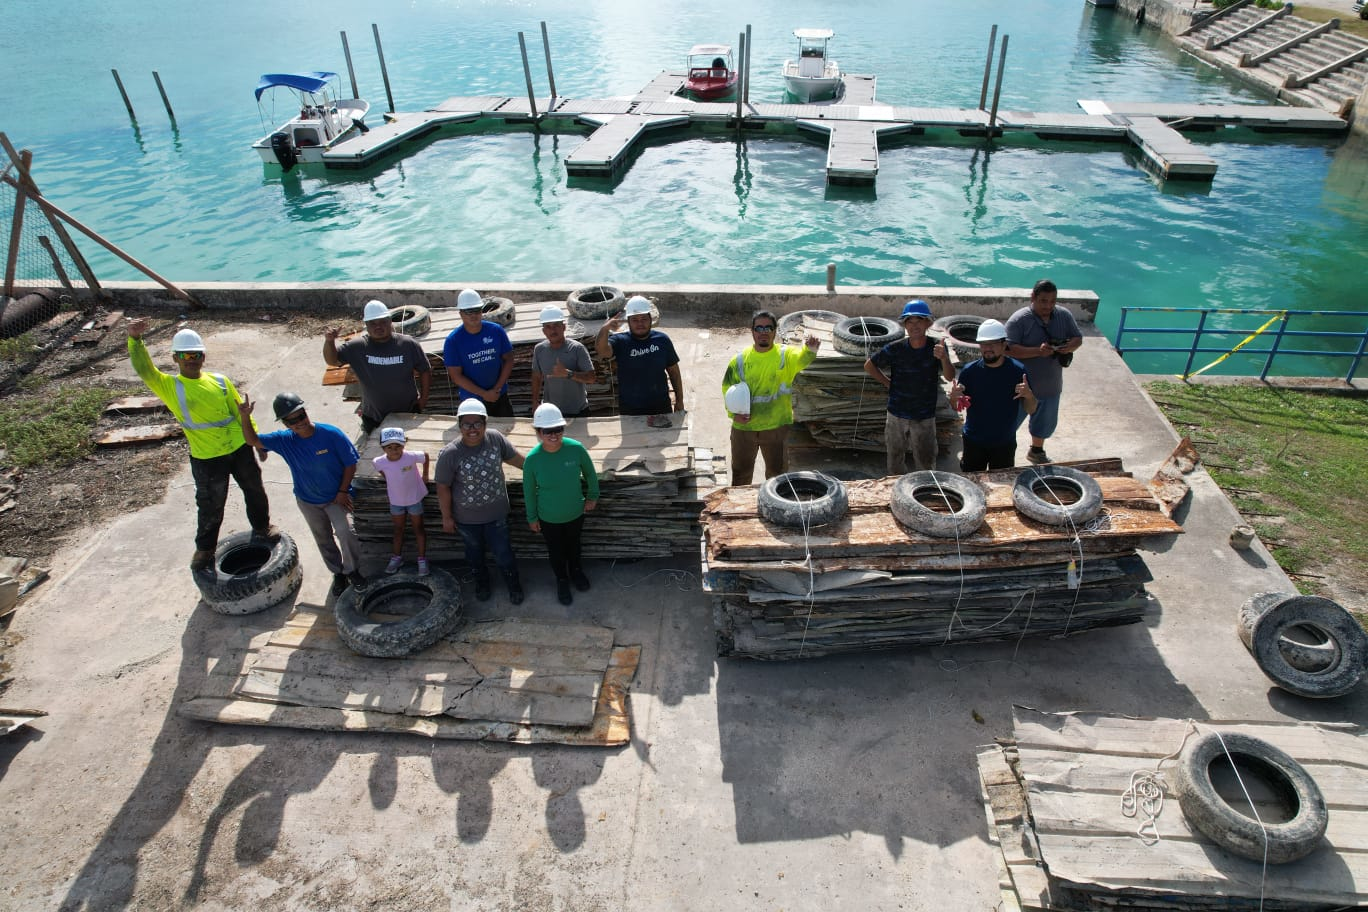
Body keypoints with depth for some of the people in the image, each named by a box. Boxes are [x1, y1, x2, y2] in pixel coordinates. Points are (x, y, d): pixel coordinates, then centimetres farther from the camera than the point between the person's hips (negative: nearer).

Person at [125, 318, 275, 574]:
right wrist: (135, 340, -40)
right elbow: (144, 370, -24)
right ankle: (204, 550, 29)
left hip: (240, 448, 3)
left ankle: (262, 527, 44)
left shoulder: (219, 380, 1)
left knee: (255, 491, 20)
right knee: (210, 508, 8)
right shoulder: (170, 387, -7)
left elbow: (240, 411, 7)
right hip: (207, 459, -3)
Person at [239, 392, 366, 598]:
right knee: (323, 539, 17)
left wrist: (343, 492, -14)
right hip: (307, 500, 4)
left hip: (336, 497, -4)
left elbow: (350, 464, -15)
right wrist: (245, 417, -27)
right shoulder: (284, 440, -15)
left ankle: (352, 570, 2)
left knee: (345, 531, -22)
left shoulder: (331, 434, -24)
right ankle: (338, 573, 40)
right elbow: (253, 440, -10)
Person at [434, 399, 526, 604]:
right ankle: (482, 583, 54)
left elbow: (515, 457, 0)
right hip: (467, 518, -1)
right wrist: (447, 517, -7)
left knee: (503, 553, 15)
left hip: (497, 513, 1)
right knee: (475, 553, 25)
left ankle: (514, 585, 43)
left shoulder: (495, 438, -18)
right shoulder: (449, 454, -25)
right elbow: (443, 488, -14)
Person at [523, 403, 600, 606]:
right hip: (549, 518, -1)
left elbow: (590, 473, -5)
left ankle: (576, 571, 60)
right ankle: (562, 580, 53)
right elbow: (529, 491, -11)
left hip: (576, 513, 1)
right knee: (556, 551, 23)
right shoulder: (532, 459, -27)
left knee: (573, 544, 29)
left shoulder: (576, 448, -26)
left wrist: (592, 496, 5)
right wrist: (532, 517, -1)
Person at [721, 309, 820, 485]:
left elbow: (802, 357, -32)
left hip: (776, 426, -1)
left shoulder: (785, 355, -10)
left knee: (777, 471, 15)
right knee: (741, 471, 17)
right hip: (744, 427, 1)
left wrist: (810, 349, -56)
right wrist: (733, 412, -13)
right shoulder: (740, 360, -5)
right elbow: (727, 388, 3)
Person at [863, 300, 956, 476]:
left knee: (925, 465, 8)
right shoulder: (895, 349, -9)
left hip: (925, 417, -1)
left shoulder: (936, 348, -11)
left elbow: (949, 376, -25)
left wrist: (944, 359, -45)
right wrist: (888, 383, -3)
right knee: (895, 464, 18)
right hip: (896, 415, 2)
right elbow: (869, 365, 4)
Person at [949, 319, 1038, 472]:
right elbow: (957, 407, 0)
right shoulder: (969, 370, -9)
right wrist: (954, 397, -22)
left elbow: (1031, 410, -5)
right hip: (974, 442, 0)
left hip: (1005, 443, 0)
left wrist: (1029, 395, -26)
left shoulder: (1017, 370, -10)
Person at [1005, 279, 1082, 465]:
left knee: (1045, 422, 24)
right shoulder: (1019, 320, -18)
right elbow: (1009, 349, -24)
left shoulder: (1064, 316, -2)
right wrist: (1038, 351, -34)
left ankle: (1036, 451, 48)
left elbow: (1078, 338, 7)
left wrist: (1070, 346, -17)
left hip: (1051, 386, 6)